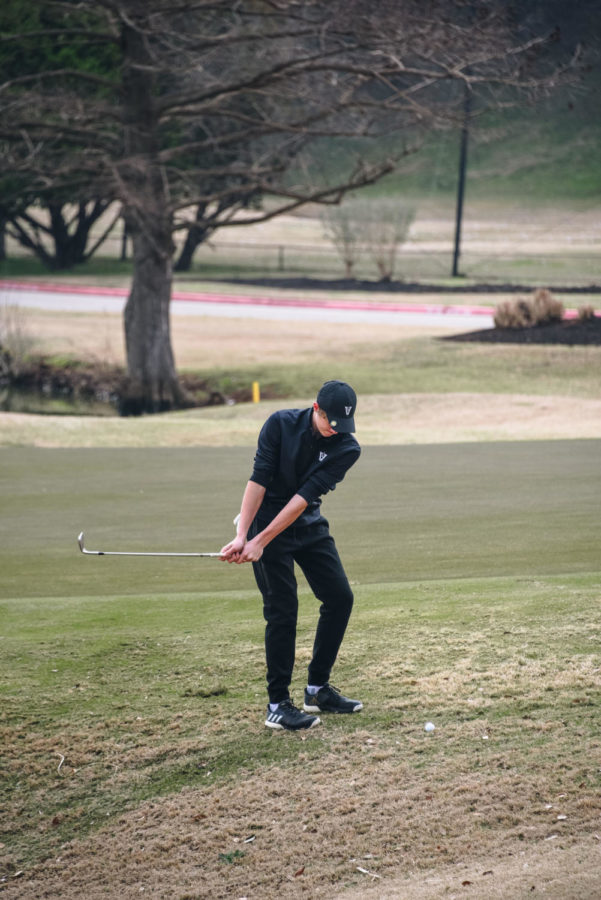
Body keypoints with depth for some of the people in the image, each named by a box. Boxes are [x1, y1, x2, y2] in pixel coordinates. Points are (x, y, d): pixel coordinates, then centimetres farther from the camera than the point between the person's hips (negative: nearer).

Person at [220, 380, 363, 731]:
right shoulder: (281, 424, -16)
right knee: (283, 609, -10)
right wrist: (242, 535, -28)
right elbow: (259, 480, -19)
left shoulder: (346, 448, -13)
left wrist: (261, 541, -26)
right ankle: (278, 705, -7)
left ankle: (318, 688, 15)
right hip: (266, 519, -4)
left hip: (309, 525, 4)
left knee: (340, 597, 1)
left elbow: (304, 498, -20)